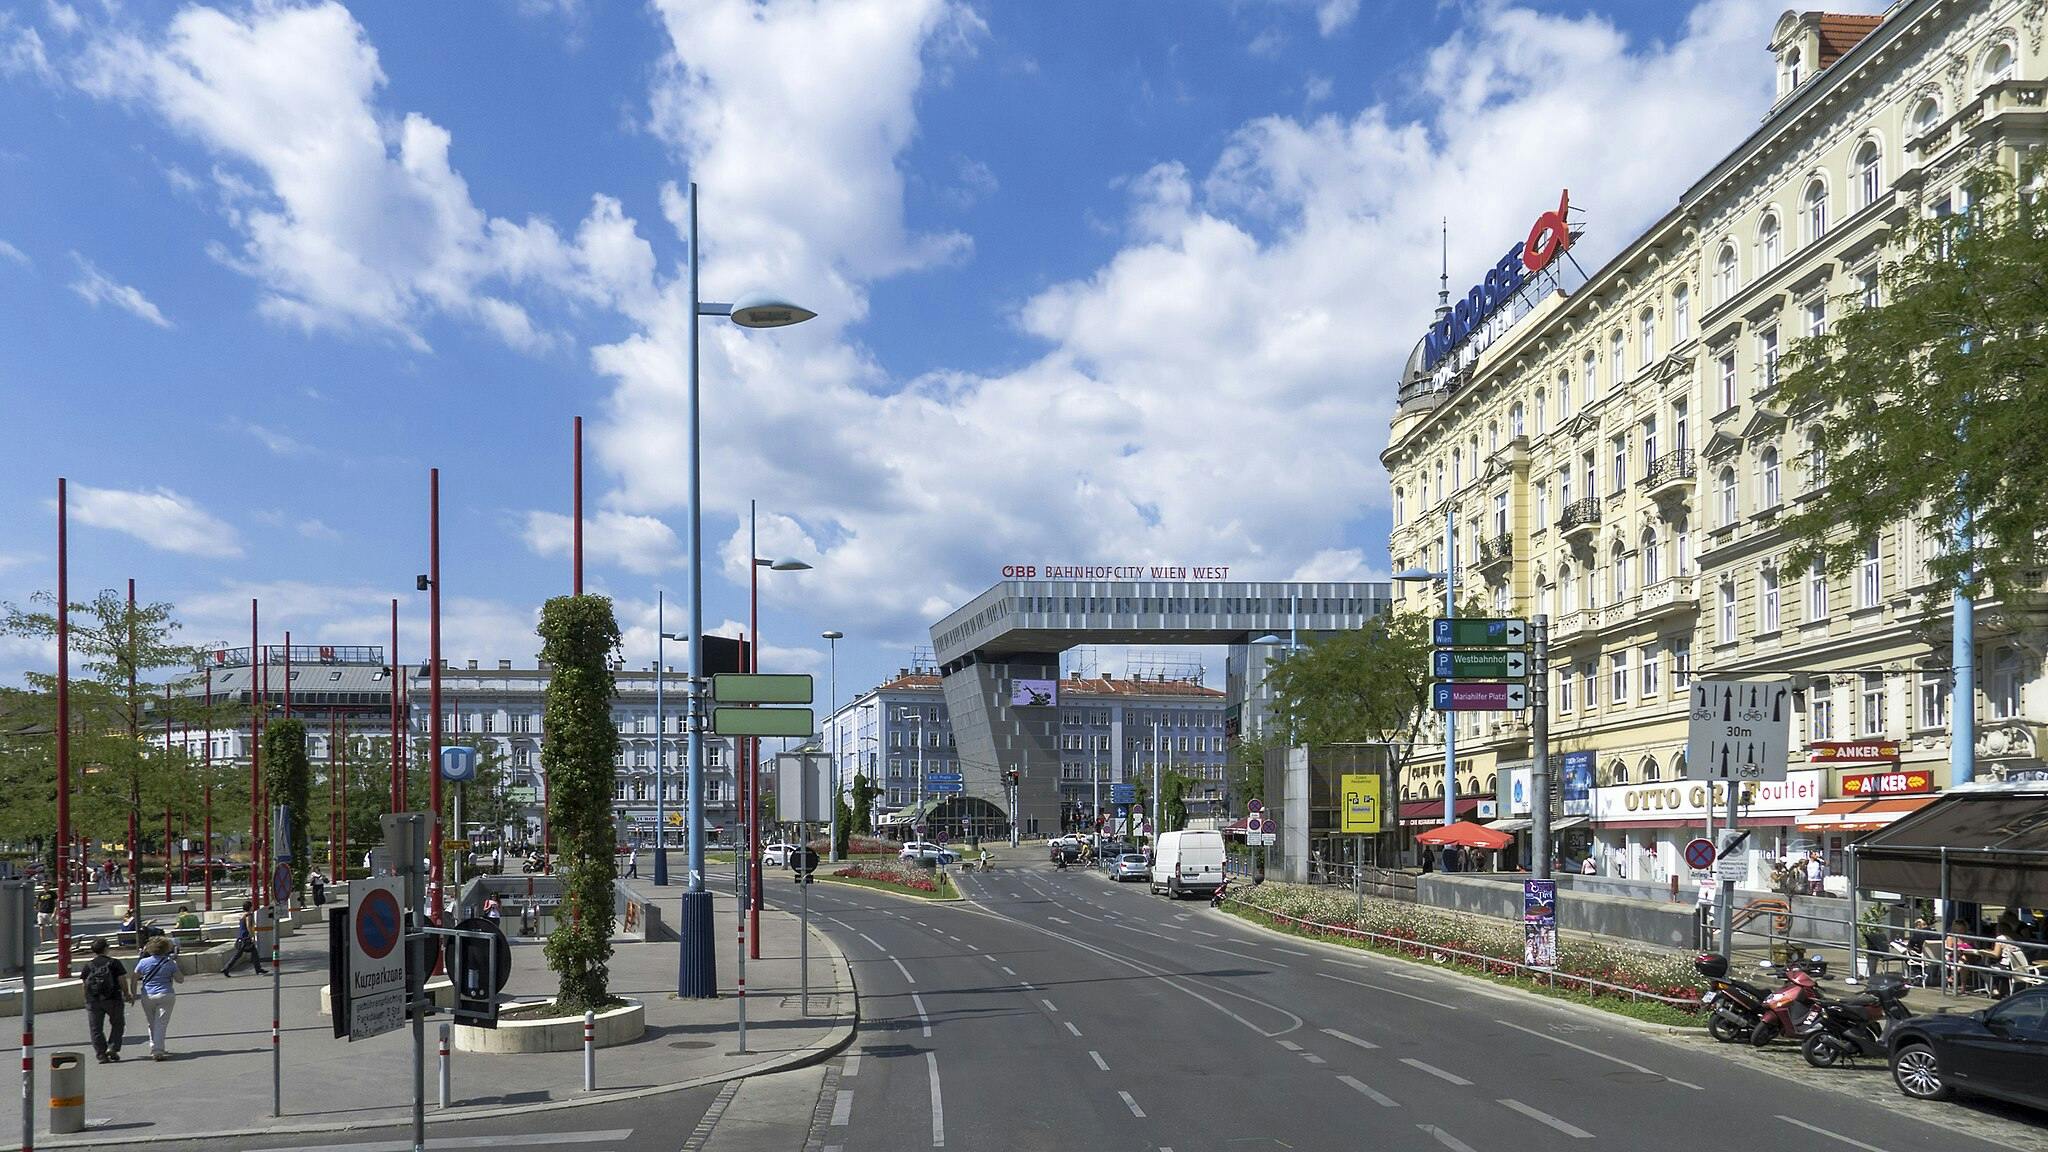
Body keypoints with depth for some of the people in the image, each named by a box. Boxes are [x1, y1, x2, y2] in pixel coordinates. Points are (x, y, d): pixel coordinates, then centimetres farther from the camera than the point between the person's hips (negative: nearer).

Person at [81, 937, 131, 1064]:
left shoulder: (88, 965, 5)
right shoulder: (114, 963, -1)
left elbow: (85, 984, 4)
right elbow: (122, 980, -4)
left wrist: (87, 998, 16)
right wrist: (126, 994, 9)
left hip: (93, 1001, 1)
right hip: (113, 999, -1)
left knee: (96, 1028, 7)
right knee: (118, 1025, 14)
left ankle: (101, 1053, 2)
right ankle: (112, 1049, 1)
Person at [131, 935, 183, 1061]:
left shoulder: (143, 962, 0)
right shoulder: (169, 963, -4)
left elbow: (134, 979, 3)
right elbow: (180, 980, 2)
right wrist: (175, 965, 11)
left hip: (147, 997, 2)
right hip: (166, 996, -2)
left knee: (152, 1024, 15)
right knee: (161, 1024, -3)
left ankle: (154, 1049, 20)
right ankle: (157, 1051, -12)